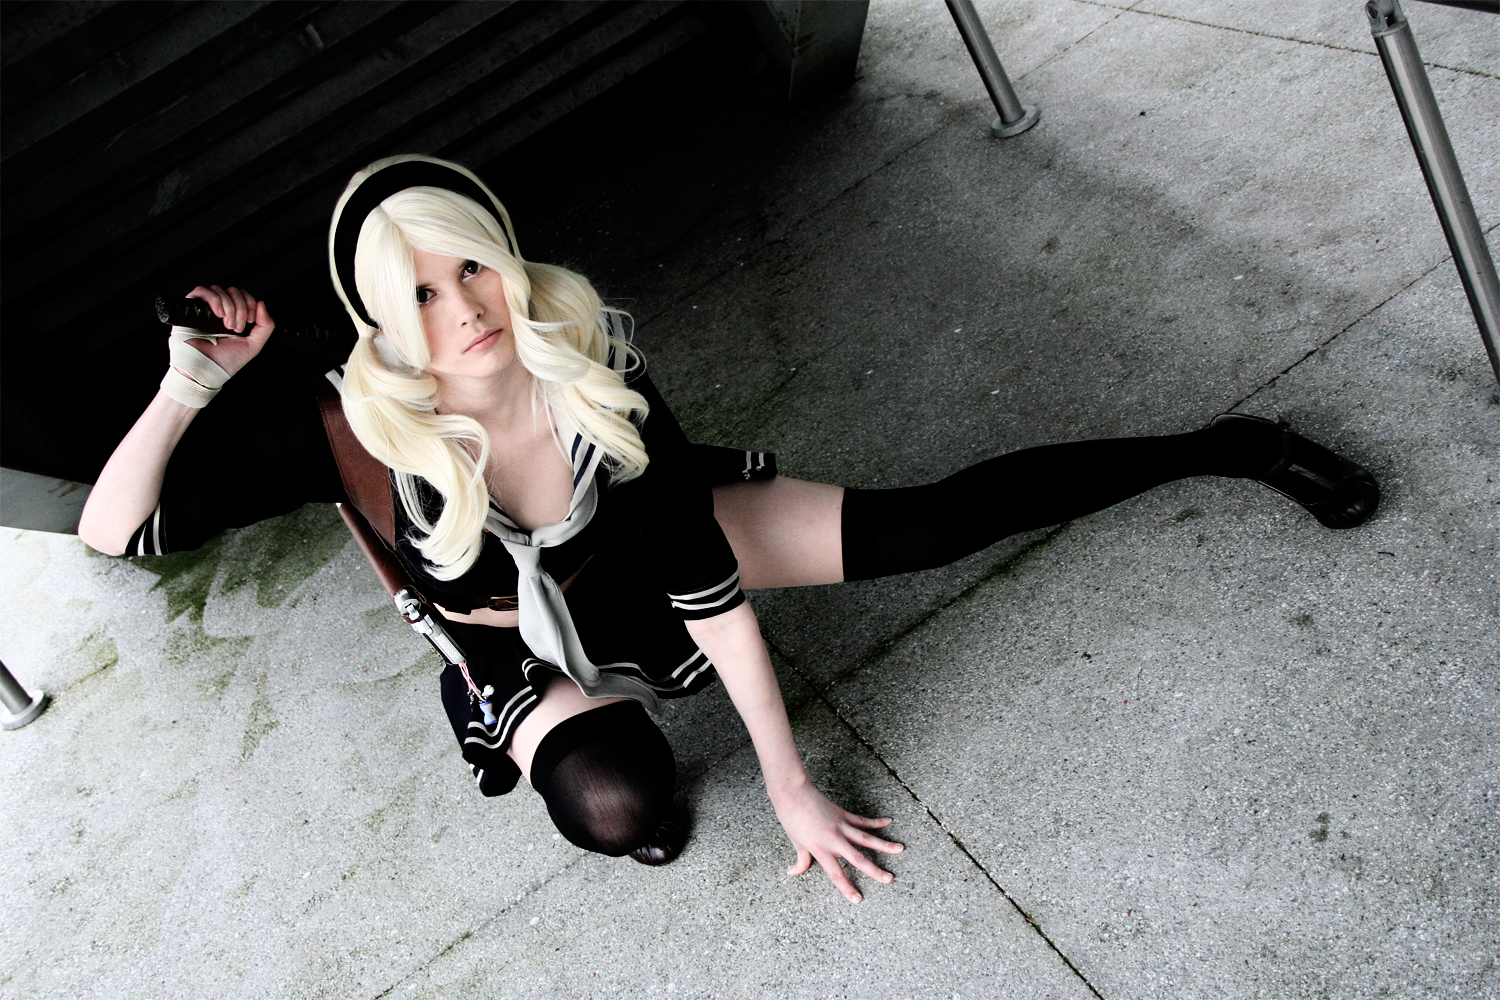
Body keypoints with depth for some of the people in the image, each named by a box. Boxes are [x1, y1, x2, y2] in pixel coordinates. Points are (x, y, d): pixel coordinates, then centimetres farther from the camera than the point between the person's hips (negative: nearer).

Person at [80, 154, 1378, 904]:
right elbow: (112, 534, -16)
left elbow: (704, 573, -28)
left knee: (939, 519, -14)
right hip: (533, 657, 2)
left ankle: (1224, 445, 5)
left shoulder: (587, 354, -30)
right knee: (617, 808, -31)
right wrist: (191, 381, -29)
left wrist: (790, 783, -26)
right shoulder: (359, 427, -27)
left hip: (650, 562, -1)